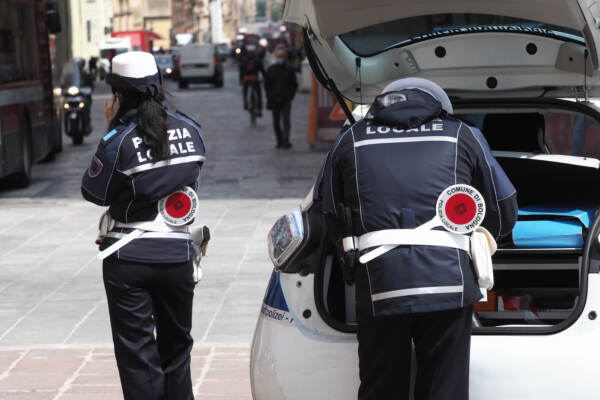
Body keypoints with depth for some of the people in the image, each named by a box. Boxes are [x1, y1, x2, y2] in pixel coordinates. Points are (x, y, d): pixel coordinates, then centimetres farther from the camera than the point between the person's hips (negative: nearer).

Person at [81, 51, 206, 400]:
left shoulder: (119, 140, -15)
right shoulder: (190, 129, 0)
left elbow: (95, 193, -4)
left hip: (128, 257, -4)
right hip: (177, 253, 4)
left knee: (136, 352, 4)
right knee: (176, 345, 19)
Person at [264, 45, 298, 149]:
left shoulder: (289, 70, 3)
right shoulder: (270, 70, 6)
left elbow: (294, 85, 6)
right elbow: (267, 85, 9)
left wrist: (290, 96, -4)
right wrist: (270, 97, 0)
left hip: (286, 100, -2)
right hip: (274, 100, 2)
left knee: (286, 120, -12)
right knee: (276, 122, 6)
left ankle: (285, 141, -17)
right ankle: (279, 141, 16)